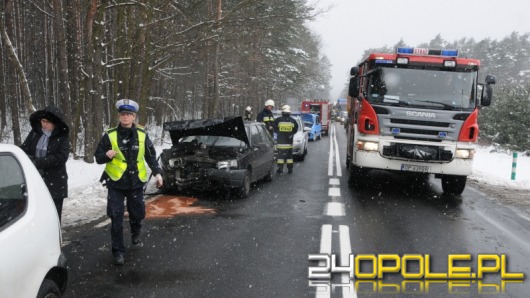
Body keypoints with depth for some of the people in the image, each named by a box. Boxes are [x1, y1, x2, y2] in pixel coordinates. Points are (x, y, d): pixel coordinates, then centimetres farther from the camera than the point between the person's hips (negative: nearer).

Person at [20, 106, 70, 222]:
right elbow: (24, 149, 4)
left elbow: (61, 157, -15)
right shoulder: (34, 133, 4)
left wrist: (38, 162, -21)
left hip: (54, 183, -3)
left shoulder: (62, 138, -6)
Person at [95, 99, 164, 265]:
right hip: (116, 183, -2)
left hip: (136, 183, 2)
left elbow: (151, 156, 9)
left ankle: (136, 235, 43)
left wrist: (157, 173, -3)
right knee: (116, 218, -5)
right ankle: (118, 251, 6)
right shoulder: (110, 135, -4)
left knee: (138, 213, 12)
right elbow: (98, 158, 1)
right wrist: (107, 155, -21)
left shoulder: (142, 135, 1)